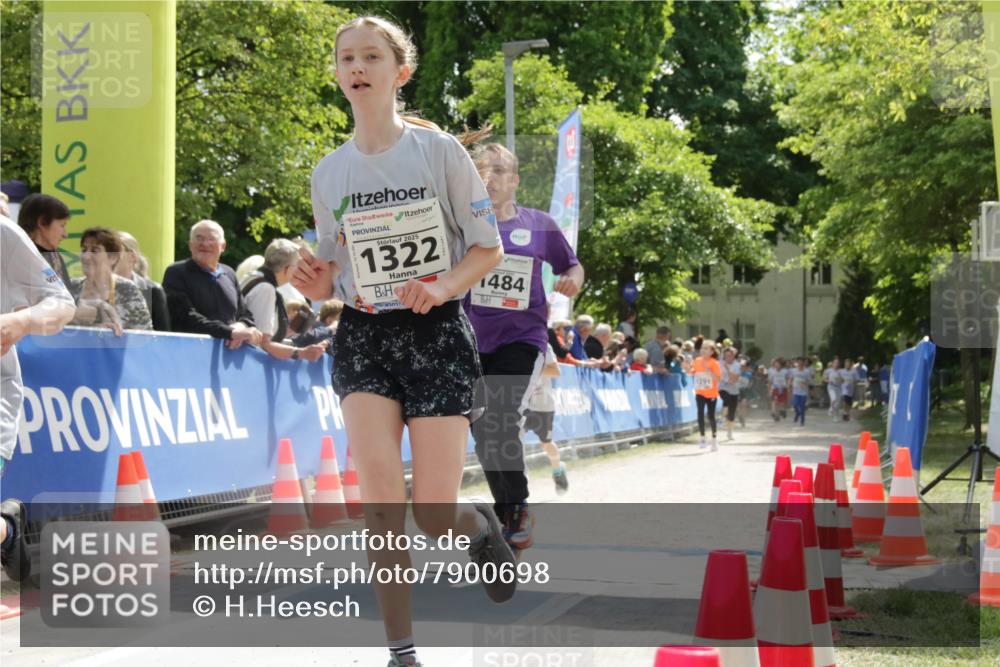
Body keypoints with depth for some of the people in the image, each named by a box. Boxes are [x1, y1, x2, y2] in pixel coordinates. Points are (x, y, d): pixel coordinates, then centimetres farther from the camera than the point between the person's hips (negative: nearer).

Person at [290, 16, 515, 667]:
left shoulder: (440, 150, -3)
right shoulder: (330, 172, 6)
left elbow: (489, 247, -1)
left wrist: (441, 288, -19)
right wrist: (317, 283, -8)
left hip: (438, 333, -2)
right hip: (365, 336, 2)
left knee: (434, 514, -6)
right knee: (379, 490, -17)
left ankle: (481, 525, 34)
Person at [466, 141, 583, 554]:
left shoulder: (539, 225, 3)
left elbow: (572, 266, 15)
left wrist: (573, 280, -7)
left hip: (522, 339, -2)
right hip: (474, 343, 3)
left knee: (501, 423, -21)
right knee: (483, 434, 8)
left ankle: (519, 508, -1)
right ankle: (508, 517, 26)